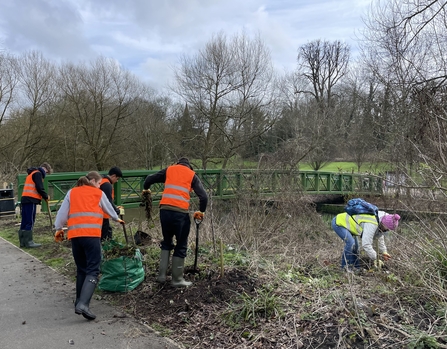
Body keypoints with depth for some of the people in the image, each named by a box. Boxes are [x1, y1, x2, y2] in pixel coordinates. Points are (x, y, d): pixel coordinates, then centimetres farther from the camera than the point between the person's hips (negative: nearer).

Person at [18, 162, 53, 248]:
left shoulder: (32, 173, 25)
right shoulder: (38, 173, -6)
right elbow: (39, 188, -15)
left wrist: (43, 196, 14)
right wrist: (46, 196, -1)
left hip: (25, 199, 10)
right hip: (31, 200, -9)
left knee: (24, 221, 10)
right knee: (30, 221, -6)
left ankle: (23, 241, 14)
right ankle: (28, 241, -5)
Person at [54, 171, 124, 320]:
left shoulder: (71, 193, 18)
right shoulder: (99, 193, 13)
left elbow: (62, 212, 12)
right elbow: (109, 209, 26)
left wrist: (58, 228, 19)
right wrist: (117, 219, 44)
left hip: (74, 235, 4)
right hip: (92, 234, -4)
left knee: (81, 269, 19)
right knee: (93, 270, -4)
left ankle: (79, 302, 25)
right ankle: (83, 304, -19)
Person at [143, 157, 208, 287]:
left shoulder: (169, 170, 17)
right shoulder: (192, 175, 10)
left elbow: (149, 179, 17)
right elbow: (203, 196, 2)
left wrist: (146, 189, 38)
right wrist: (201, 211, 18)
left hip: (165, 210, 3)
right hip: (180, 213, -3)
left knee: (166, 242, 22)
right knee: (181, 246, 11)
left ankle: (161, 275, 20)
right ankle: (177, 279, 16)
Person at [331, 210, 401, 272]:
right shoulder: (371, 224, -33)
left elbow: (380, 237, 16)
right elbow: (366, 244, -32)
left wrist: (383, 252, 16)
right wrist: (375, 259, -22)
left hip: (345, 221, 10)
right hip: (338, 222, -10)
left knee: (355, 246, 10)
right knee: (351, 242, -23)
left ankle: (356, 266, 20)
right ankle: (346, 266, -8)